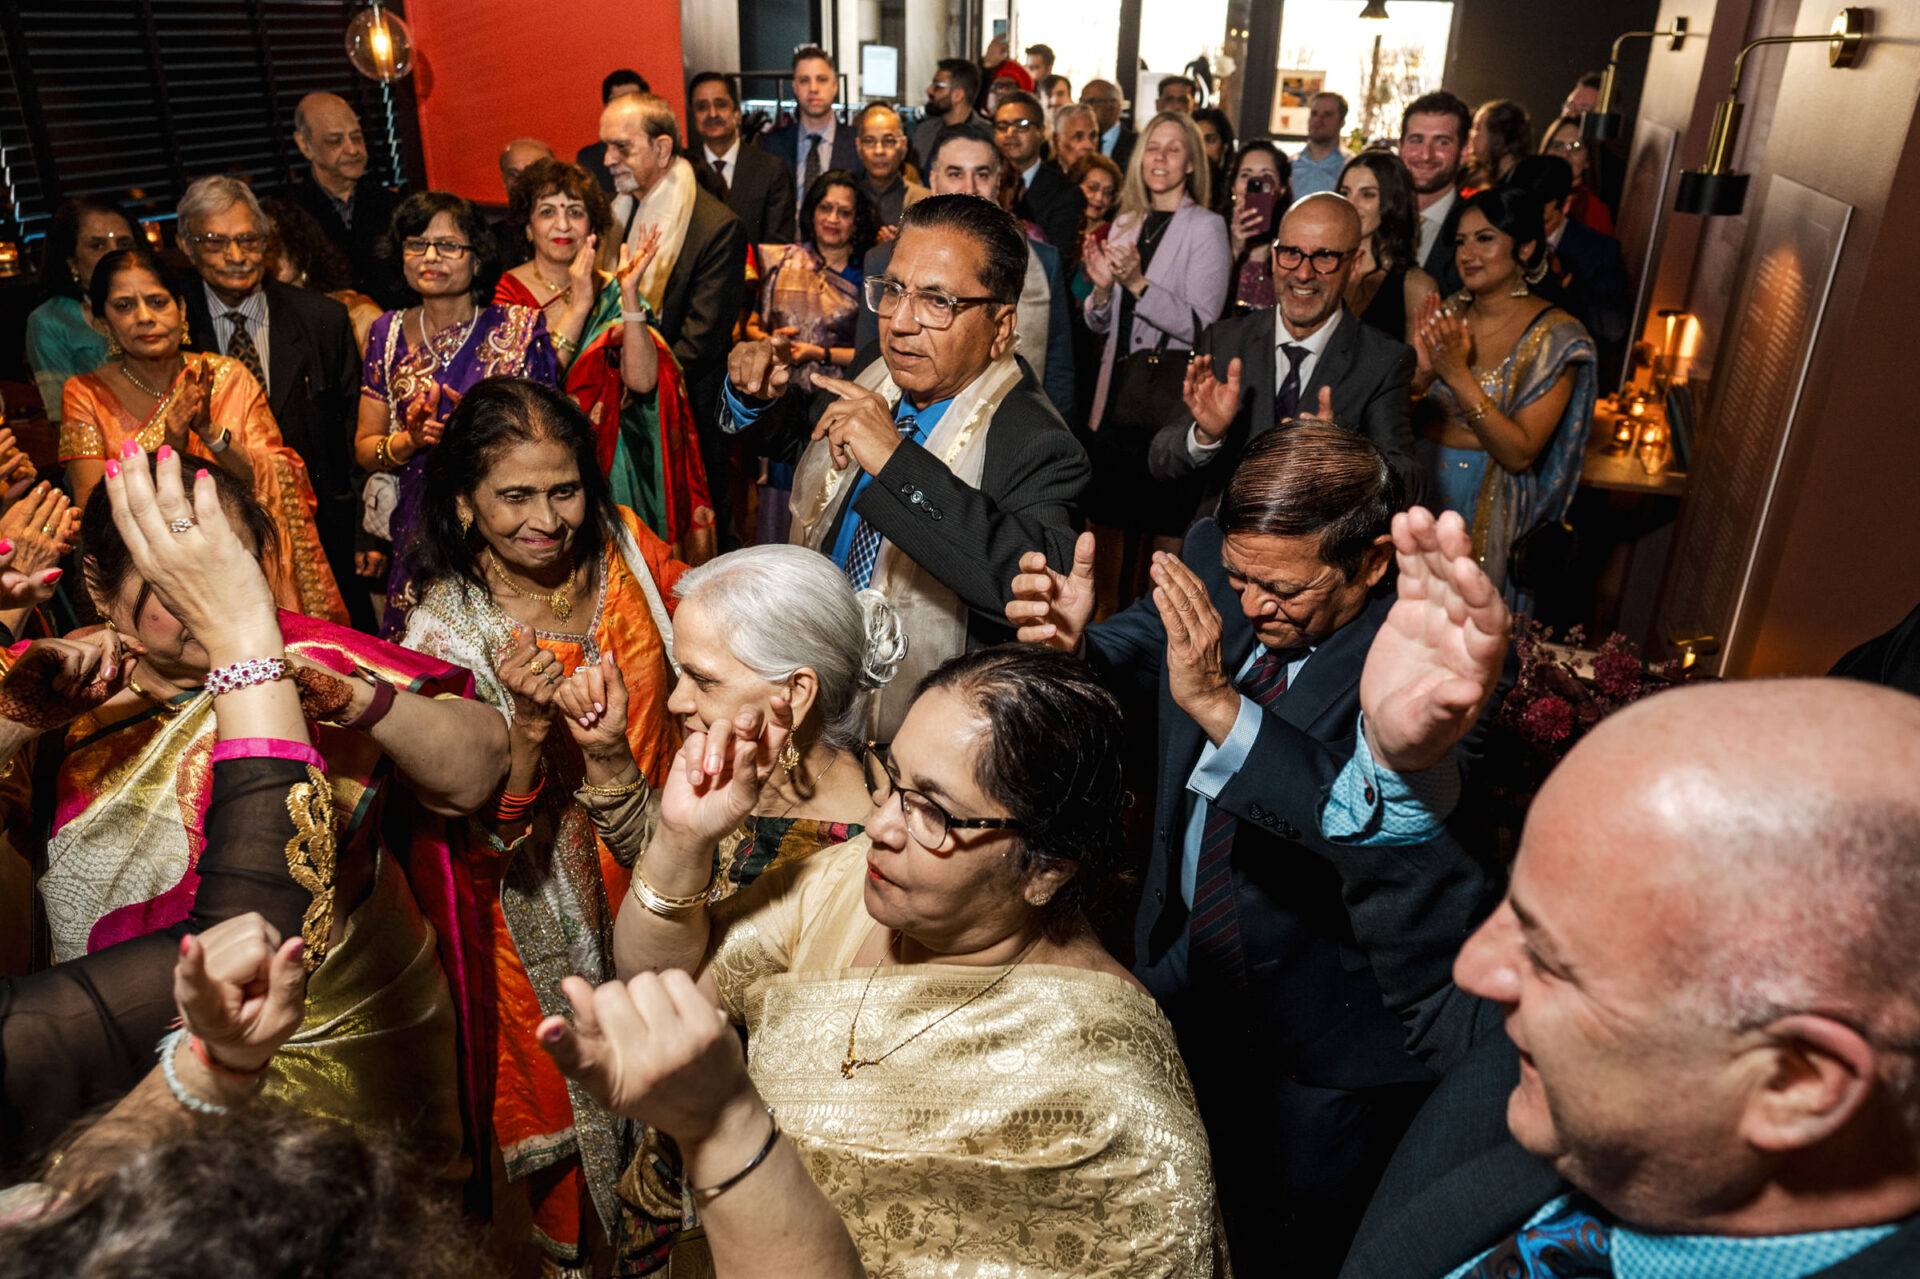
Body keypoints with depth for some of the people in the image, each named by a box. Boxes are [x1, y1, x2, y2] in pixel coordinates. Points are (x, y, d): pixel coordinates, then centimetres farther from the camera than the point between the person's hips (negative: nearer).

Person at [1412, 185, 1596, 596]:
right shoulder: (1447, 315, 3)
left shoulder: (1555, 335, -10)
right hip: (1420, 484, 4)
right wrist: (1428, 365, -16)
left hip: (1488, 510, -4)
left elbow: (1520, 454, -18)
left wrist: (1458, 375, -24)